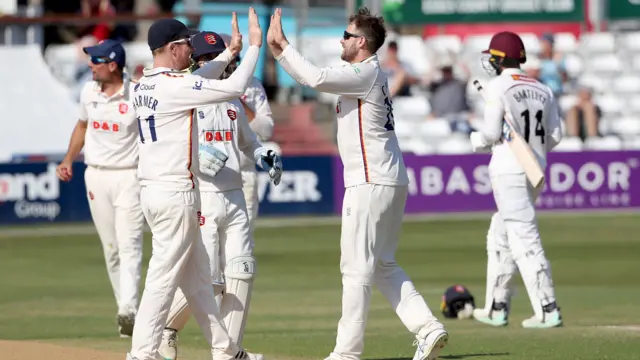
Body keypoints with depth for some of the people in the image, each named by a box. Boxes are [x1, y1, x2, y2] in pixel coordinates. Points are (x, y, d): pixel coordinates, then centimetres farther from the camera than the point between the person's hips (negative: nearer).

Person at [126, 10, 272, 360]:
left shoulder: (142, 86, 11)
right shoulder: (174, 86, -17)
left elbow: (195, 81, 27)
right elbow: (234, 87, -18)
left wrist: (231, 52, 25)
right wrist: (254, 45, -8)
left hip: (152, 192, 10)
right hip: (176, 195, -10)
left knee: (197, 275, 16)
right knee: (163, 277, -6)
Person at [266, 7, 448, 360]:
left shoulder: (366, 73, -12)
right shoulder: (366, 75, 18)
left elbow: (317, 79, -26)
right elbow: (317, 79, 22)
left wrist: (282, 46, -18)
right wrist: (279, 51, 15)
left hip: (371, 185, -10)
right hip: (391, 183, 10)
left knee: (356, 267, -6)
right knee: (383, 265, 15)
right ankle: (428, 328, 6)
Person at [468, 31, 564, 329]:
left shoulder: (498, 87, -9)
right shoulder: (543, 91, 9)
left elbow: (492, 133, -13)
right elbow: (554, 136, 8)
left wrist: (477, 139, 8)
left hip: (509, 170, -8)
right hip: (536, 169, 8)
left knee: (524, 239, -9)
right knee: (500, 237, 18)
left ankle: (547, 311, -14)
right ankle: (496, 308, 22)